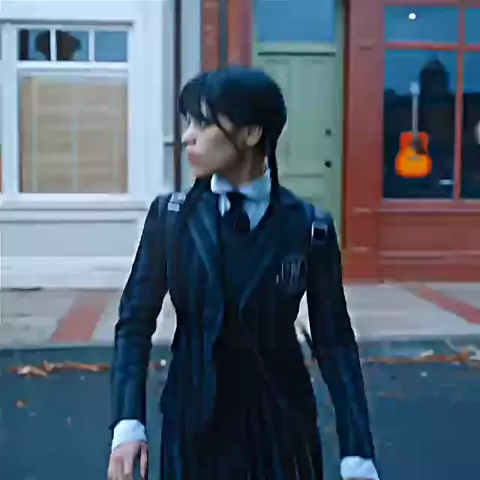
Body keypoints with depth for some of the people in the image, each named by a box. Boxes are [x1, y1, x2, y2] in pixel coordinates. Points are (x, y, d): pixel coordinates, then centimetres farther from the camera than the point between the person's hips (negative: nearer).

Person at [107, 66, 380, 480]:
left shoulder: (309, 228, -9)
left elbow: (334, 340, -5)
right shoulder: (170, 216, -5)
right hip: (195, 421, 1)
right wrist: (128, 423, -14)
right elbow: (136, 321, -3)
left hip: (281, 421, 0)